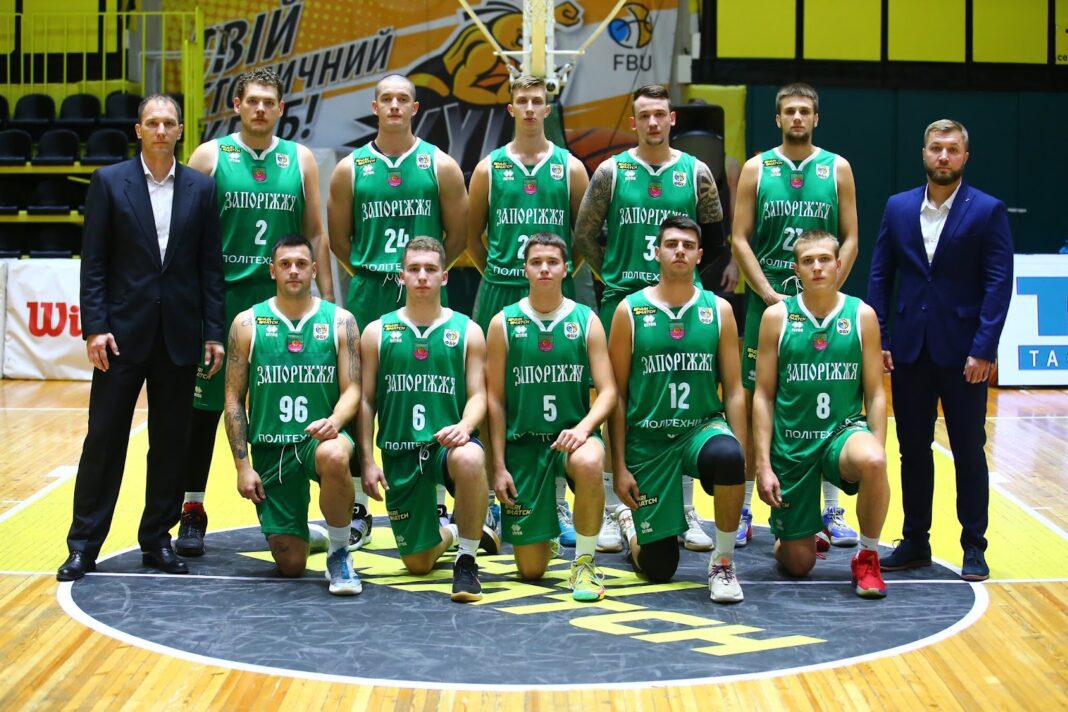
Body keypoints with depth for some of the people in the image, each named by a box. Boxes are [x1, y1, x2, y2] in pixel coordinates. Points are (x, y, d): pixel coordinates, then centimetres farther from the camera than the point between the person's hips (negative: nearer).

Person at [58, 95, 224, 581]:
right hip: (124, 333, -2)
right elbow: (93, 263, -1)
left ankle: (157, 540, 19)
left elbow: (211, 265, 6)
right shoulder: (109, 182, 1)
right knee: (104, 437, 0)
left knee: (171, 441, 7)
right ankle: (84, 545, 7)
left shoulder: (201, 189, 6)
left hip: (179, 335, 2)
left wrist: (213, 332, 0)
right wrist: (95, 327, -9)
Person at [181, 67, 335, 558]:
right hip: (221, 297, -2)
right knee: (206, 403, 2)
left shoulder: (300, 160, 8)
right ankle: (192, 510, 12)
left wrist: (327, 300, 4)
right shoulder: (210, 155, 1)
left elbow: (316, 235, 10)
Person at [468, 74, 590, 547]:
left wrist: (562, 273, 6)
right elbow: (473, 234, 12)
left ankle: (558, 506, 7)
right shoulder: (489, 168, 6)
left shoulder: (570, 168, 5)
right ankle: (491, 500, 12)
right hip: (500, 295, 0)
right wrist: (497, 273, 8)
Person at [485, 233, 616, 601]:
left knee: (588, 464, -40)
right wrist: (499, 466, -3)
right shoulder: (504, 323, 1)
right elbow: (496, 398, 2)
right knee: (530, 569, -1)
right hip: (523, 441, 1)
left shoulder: (586, 320, 1)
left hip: (572, 435, 0)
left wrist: (583, 427, -23)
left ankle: (585, 562, -16)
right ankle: (546, 526, 39)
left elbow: (607, 391, -3)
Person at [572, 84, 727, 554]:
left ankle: (686, 513, 13)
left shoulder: (695, 172, 5)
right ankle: (611, 513, 9)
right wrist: (616, 272, 5)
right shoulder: (611, 171, 3)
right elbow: (585, 235, 6)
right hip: (622, 302, -1)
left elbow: (714, 237, 11)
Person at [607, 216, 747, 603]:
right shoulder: (630, 310, -2)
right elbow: (617, 395, 0)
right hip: (648, 439, -1)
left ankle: (723, 561, -15)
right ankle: (630, 520, 38)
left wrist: (741, 457, -7)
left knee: (727, 456, -38)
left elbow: (733, 390, 3)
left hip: (703, 428, 1)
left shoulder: (718, 310, 2)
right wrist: (620, 467, -5)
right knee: (658, 567, 0)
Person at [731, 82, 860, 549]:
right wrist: (770, 295, -10)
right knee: (753, 401, 1)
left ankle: (831, 510, 13)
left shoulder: (837, 169, 6)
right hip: (765, 301, -1)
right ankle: (743, 509, 8)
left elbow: (850, 240, 4)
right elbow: (740, 239, 0)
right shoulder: (757, 169, 4)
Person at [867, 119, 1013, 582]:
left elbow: (999, 283, -7)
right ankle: (915, 542, 20)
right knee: (913, 450, 10)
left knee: (968, 452, 4)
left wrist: (983, 350, -14)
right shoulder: (898, 208, 7)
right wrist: (878, 340, -1)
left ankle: (974, 548, 13)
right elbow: (880, 276, 8)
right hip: (910, 350, 3)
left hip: (962, 352, -3)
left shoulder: (988, 211, -3)